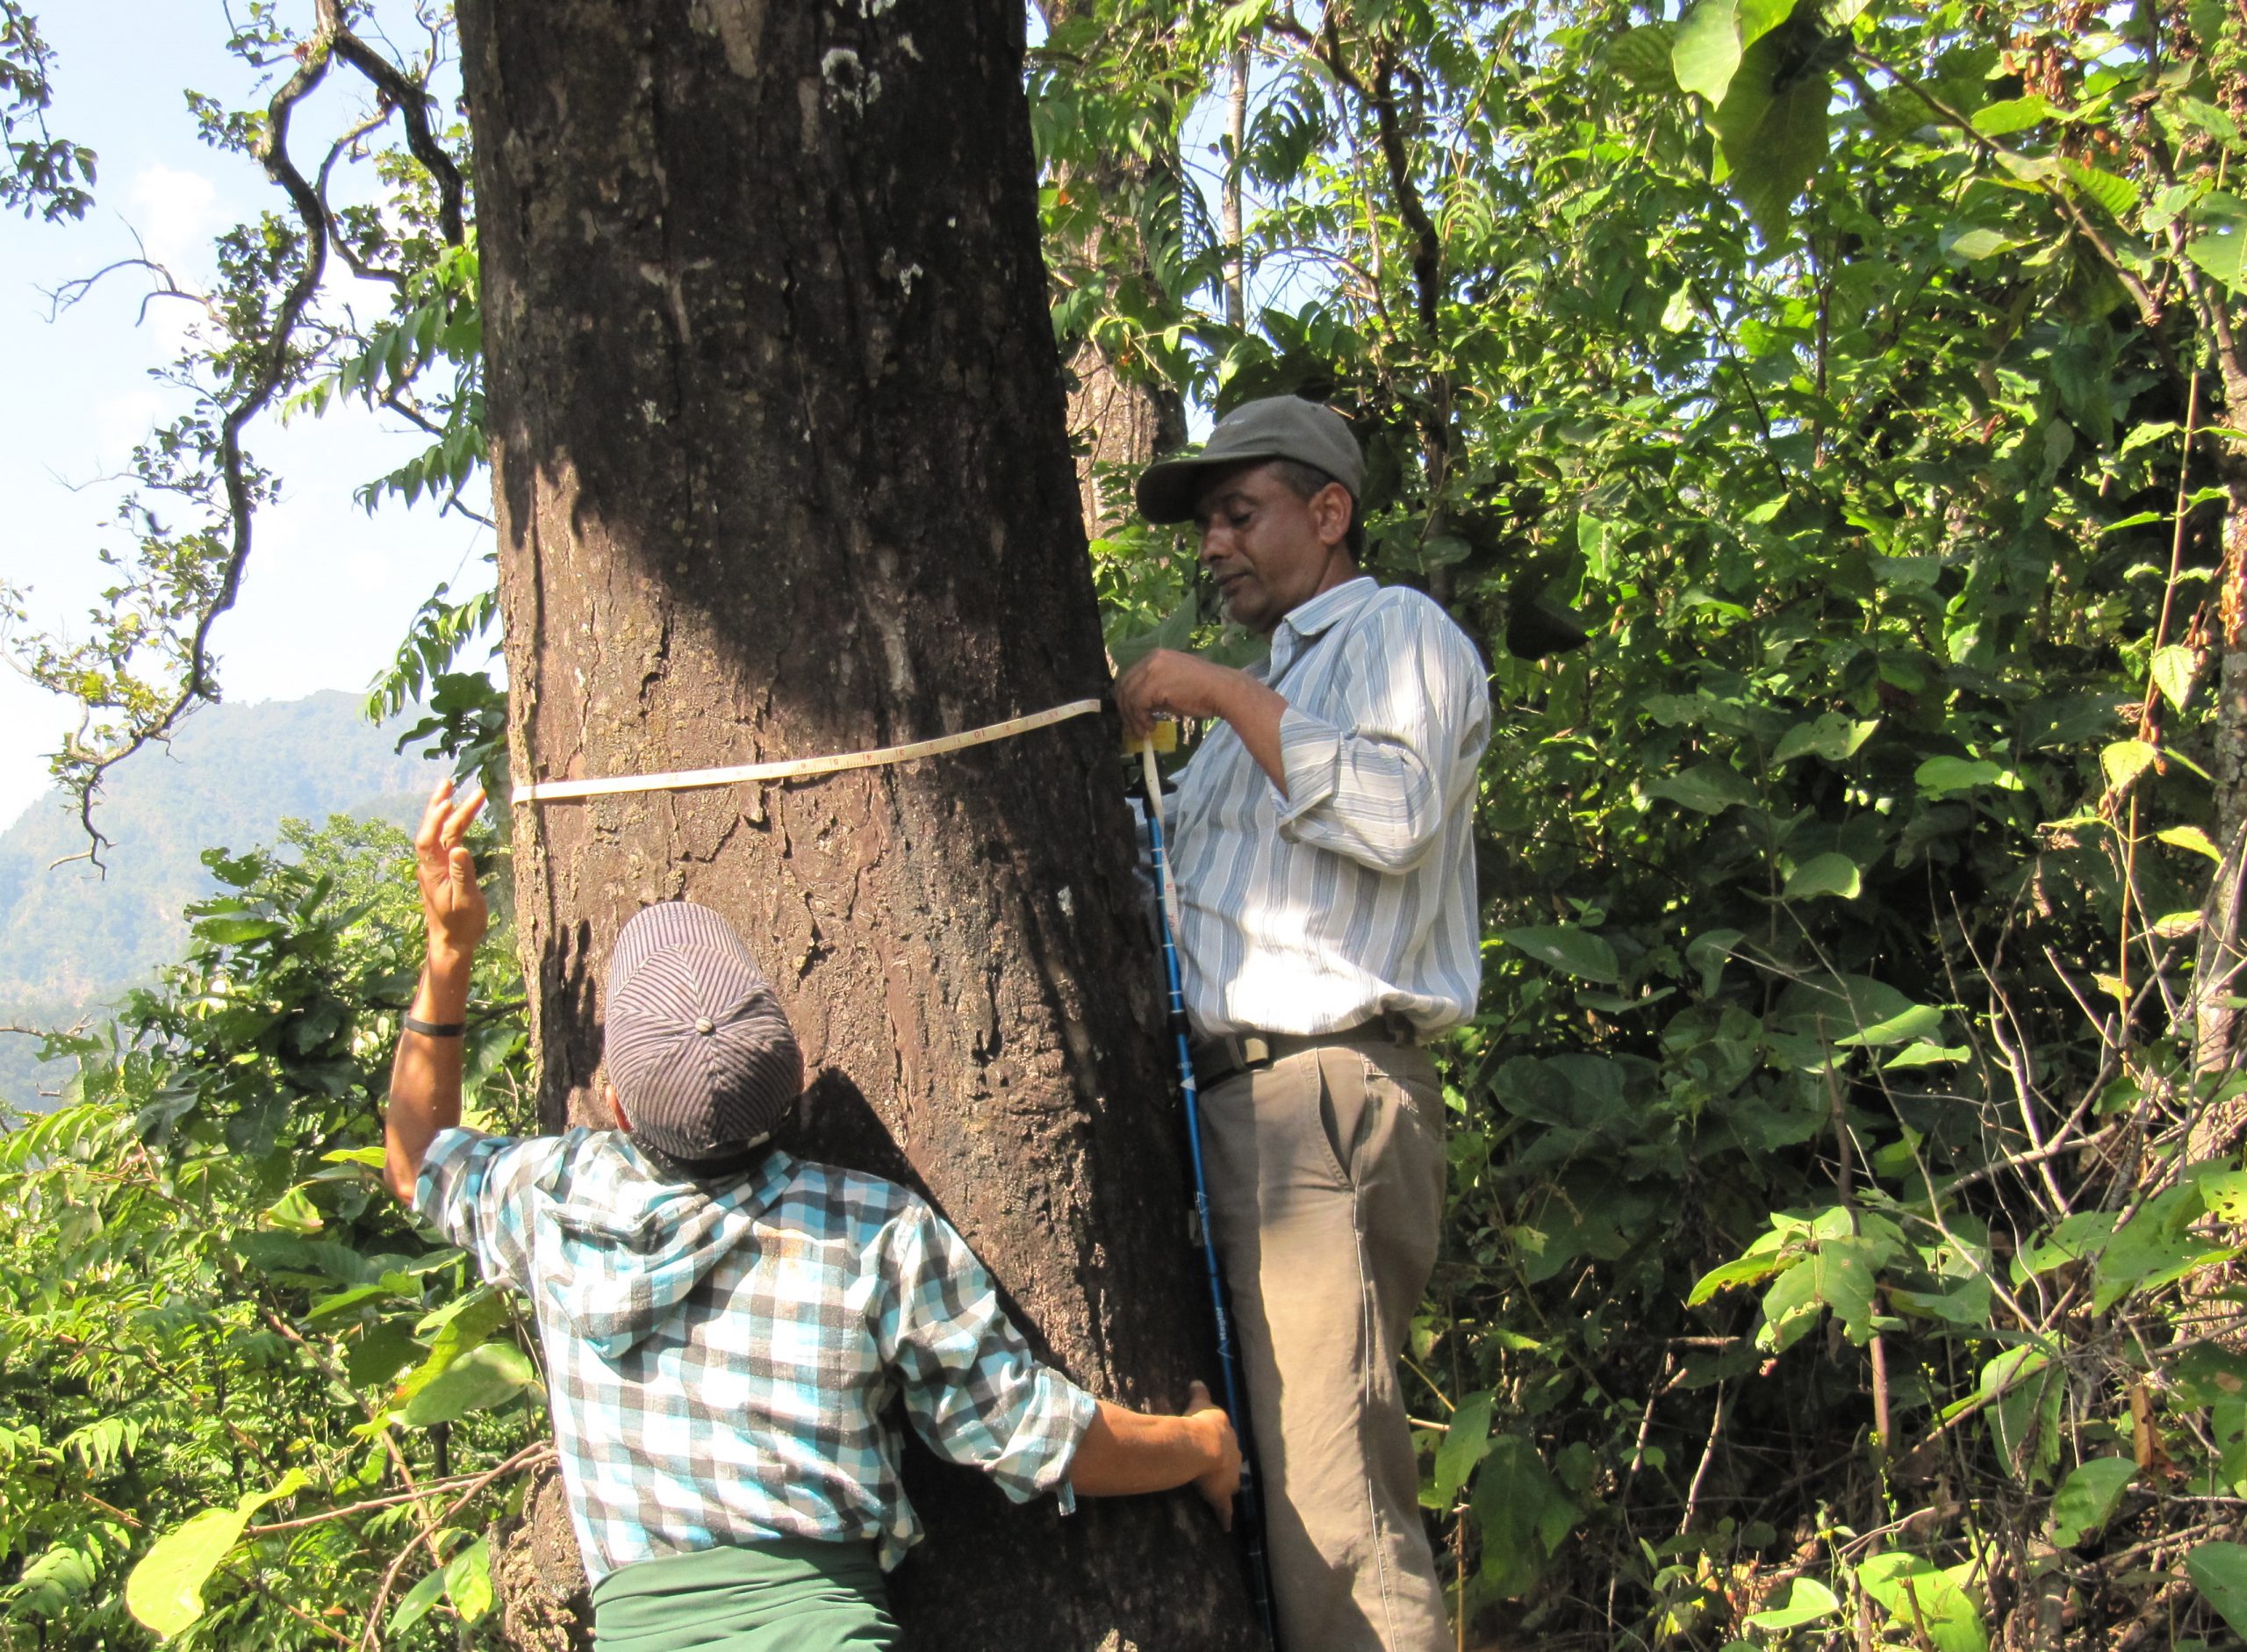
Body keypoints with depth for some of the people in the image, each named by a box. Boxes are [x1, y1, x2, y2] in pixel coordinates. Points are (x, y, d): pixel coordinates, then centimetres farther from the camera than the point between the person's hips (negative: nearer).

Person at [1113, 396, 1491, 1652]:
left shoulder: (1397, 630, 4)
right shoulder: (1279, 683, 32)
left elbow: (1394, 812, -17)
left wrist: (1225, 696, -11)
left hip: (1325, 1094, -9)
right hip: (1236, 1100, 9)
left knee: (1331, 1497, -15)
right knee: (1254, 1464, 6)